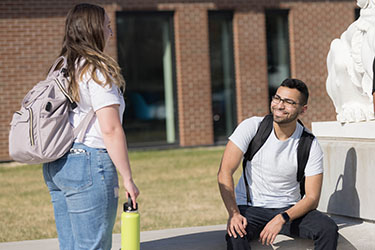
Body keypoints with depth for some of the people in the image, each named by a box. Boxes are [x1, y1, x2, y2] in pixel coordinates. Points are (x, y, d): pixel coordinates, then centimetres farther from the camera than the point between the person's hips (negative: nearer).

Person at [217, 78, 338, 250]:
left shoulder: (310, 145, -6)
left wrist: (282, 218, -27)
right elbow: (225, 172, -11)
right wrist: (234, 214, -25)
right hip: (250, 209, -2)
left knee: (328, 229, -25)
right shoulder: (252, 127, -8)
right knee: (236, 234, -35)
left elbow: (312, 198, -9)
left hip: (289, 209, 2)